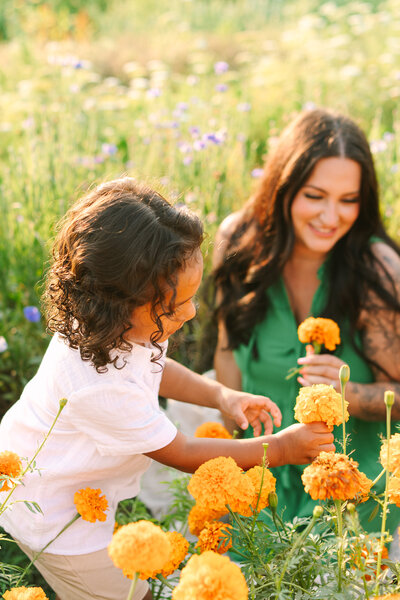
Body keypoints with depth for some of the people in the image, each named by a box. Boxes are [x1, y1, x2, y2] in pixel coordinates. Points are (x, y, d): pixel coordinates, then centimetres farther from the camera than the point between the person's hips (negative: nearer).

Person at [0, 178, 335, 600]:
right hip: (51, 513, -7)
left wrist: (220, 395, -6)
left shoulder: (107, 323, -18)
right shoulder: (102, 388, -41)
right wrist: (280, 447, -16)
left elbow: (149, 366, 8)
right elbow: (182, 454, -24)